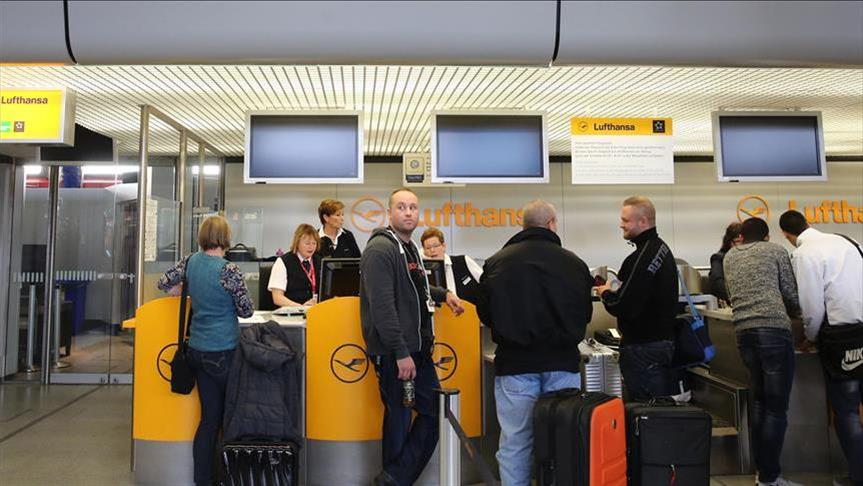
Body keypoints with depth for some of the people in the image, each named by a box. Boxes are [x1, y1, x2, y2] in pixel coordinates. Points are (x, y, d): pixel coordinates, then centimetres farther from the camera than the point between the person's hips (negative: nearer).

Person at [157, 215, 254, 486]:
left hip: (197, 349, 6)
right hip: (223, 350, -6)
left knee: (209, 416, 13)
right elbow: (246, 311, -9)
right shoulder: (229, 270, -15)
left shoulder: (191, 262, 3)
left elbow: (165, 284, 17)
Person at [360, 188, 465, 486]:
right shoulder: (380, 249, -14)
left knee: (434, 411, 11)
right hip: (393, 352, -10)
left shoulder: (410, 247, 16)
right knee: (399, 418, 2)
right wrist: (401, 352, -25)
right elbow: (382, 305, -22)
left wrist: (442, 294, 17)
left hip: (418, 348, 10)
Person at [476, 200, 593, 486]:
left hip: (515, 364, -1)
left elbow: (484, 314, 3)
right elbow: (586, 314, 8)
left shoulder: (497, 262, -4)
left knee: (515, 442, 6)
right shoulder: (574, 263, -1)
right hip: (563, 364, 1)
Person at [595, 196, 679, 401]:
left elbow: (626, 308, -24)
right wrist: (614, 292, 12)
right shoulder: (662, 248, 13)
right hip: (665, 340, 10)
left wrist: (606, 294, -6)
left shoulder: (642, 258, -20)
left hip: (643, 347, -10)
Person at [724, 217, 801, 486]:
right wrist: (791, 313, 27)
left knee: (759, 400, 15)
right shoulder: (775, 250, 9)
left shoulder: (729, 257, 20)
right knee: (777, 406, -1)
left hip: (743, 331, 5)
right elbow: (792, 294, 8)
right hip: (774, 329, -5)